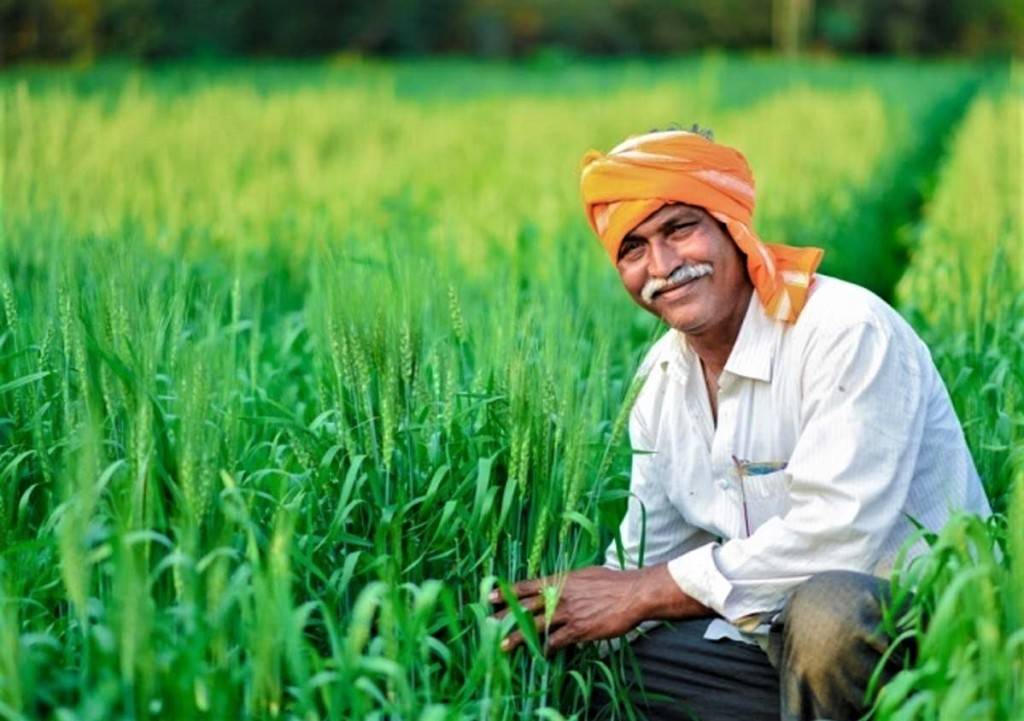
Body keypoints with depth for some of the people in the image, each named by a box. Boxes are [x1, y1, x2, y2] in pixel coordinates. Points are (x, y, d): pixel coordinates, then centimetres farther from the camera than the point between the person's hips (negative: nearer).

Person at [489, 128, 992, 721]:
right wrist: (575, 606, -9)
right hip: (774, 634, 6)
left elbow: (837, 537, -27)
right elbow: (647, 555, 11)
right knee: (578, 653, -7)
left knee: (824, 607, -38)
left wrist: (641, 594, -21)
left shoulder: (846, 331, -18)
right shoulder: (662, 377, 6)